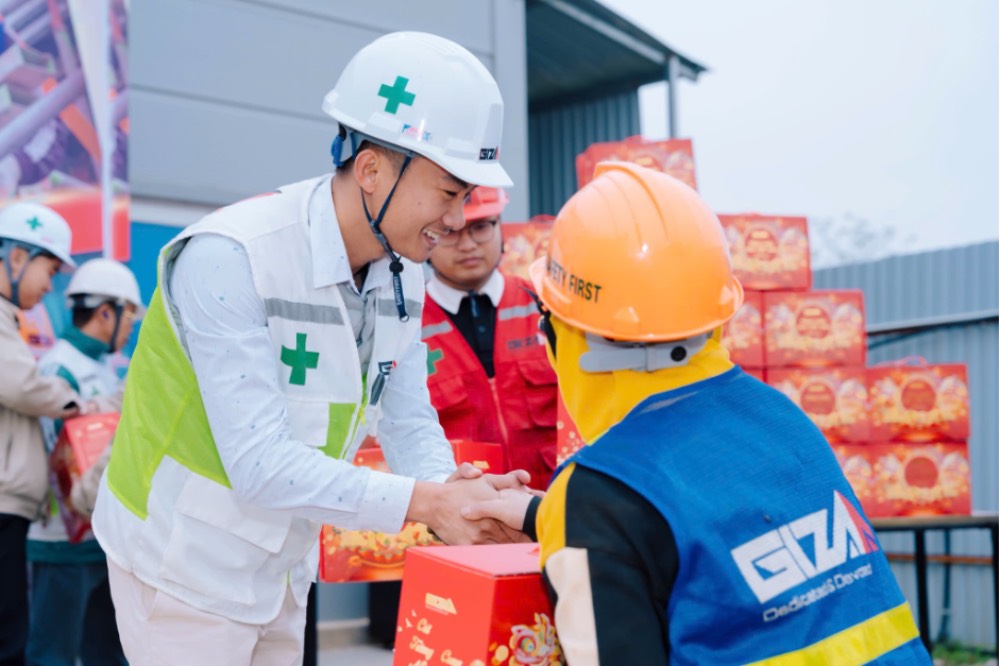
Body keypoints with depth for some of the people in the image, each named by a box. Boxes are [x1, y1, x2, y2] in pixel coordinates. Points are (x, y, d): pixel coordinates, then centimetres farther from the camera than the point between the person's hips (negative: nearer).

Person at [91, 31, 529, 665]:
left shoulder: (403, 270, -4)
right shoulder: (229, 258, -28)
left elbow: (410, 422, -1)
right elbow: (260, 464, -33)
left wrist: (453, 494, -22)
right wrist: (422, 501, -35)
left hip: (283, 565, 7)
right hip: (187, 567, -7)